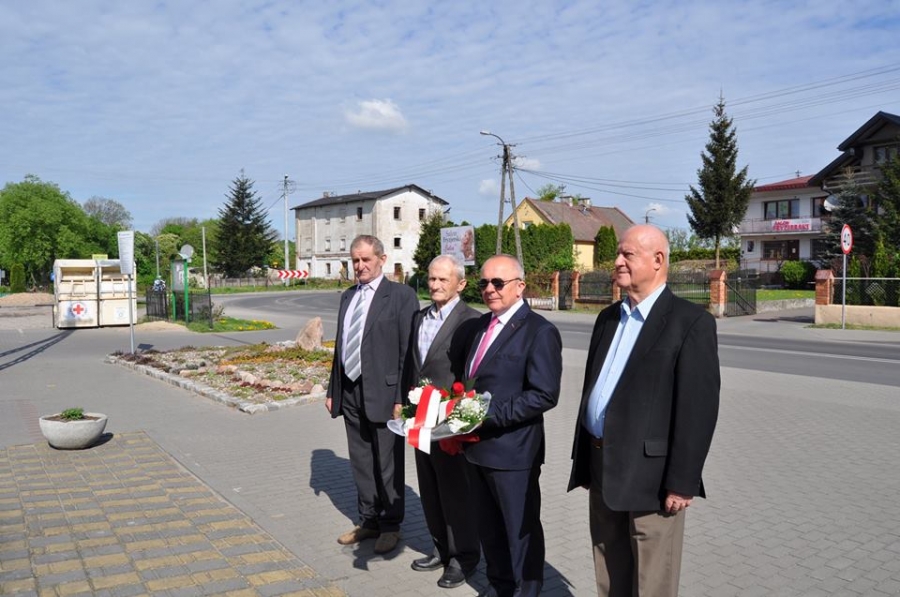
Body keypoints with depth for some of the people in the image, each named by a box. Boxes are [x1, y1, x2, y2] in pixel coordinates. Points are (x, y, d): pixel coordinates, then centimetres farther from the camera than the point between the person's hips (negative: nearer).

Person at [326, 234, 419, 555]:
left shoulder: (401, 295, -8)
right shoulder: (348, 296, 13)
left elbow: (409, 350, -11)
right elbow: (340, 346, 17)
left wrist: (402, 398, -15)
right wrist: (333, 390, 15)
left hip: (383, 393, -6)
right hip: (350, 393, 6)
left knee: (388, 464, 6)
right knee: (360, 462, 16)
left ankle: (390, 526, 22)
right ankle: (368, 520, 31)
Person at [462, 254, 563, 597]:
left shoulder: (540, 331, -14)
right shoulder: (481, 325, 11)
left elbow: (544, 395, -21)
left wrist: (490, 415, -23)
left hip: (512, 450, -7)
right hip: (476, 444, 7)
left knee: (520, 527, 11)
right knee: (488, 523, 21)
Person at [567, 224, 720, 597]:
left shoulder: (691, 321, -11)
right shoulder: (609, 317, 11)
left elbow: (699, 408, -15)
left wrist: (682, 482, -16)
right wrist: (583, 458, 14)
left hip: (650, 473, -6)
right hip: (602, 467, 7)